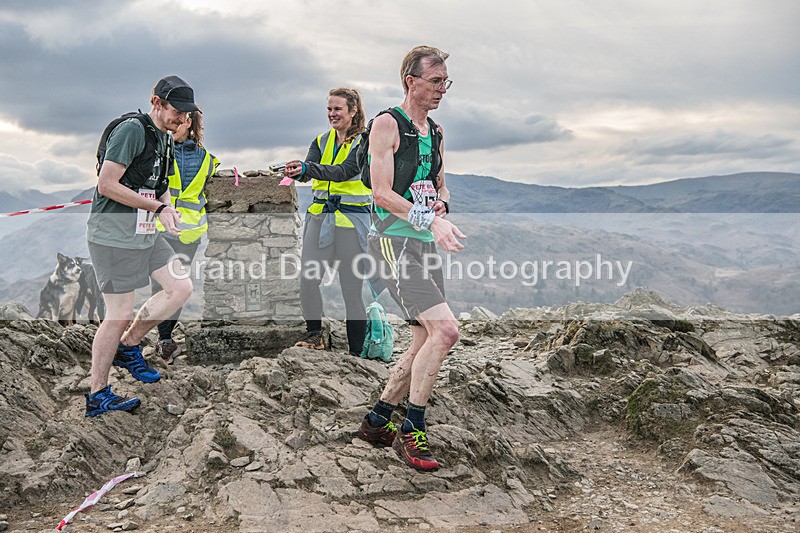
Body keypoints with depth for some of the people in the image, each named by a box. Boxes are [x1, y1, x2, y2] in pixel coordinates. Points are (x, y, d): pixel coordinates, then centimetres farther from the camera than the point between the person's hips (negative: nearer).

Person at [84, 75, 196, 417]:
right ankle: (96, 397, 13)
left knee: (181, 287, 5)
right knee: (119, 315, -3)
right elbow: (107, 185, -21)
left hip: (146, 234, 9)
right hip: (114, 237, -9)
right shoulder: (132, 129, -16)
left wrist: (168, 209, 3)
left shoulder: (165, 138, 13)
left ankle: (128, 346, 21)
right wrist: (158, 207, -18)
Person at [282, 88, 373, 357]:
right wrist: (294, 171, -26)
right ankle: (314, 334, 15)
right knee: (307, 279, -6)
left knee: (352, 288, 0)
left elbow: (343, 171, -19)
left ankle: (356, 351, 10)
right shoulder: (321, 141, 14)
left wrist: (307, 168, -33)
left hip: (352, 218, -4)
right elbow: (308, 169, -3)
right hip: (320, 215, 5)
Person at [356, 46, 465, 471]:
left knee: (424, 342, 9)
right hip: (393, 241, -9)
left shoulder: (435, 132, 18)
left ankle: (377, 422, 24)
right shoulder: (387, 124, -7)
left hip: (425, 244, 9)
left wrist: (442, 203, 3)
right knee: (445, 329, -20)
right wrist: (430, 220, -24)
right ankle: (410, 433, -6)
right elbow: (382, 192, -15)